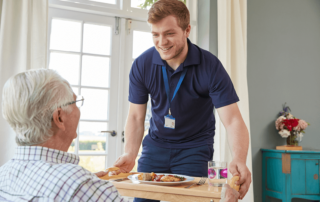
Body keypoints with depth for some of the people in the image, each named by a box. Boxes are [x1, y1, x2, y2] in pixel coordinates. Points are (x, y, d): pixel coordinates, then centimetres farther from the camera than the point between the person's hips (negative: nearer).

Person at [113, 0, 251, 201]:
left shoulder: (210, 66, -20)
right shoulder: (142, 65, -13)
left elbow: (233, 120, -24)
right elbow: (136, 117, -7)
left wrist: (239, 161, -42)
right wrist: (130, 154, -23)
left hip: (194, 147, -2)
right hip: (156, 144, 3)